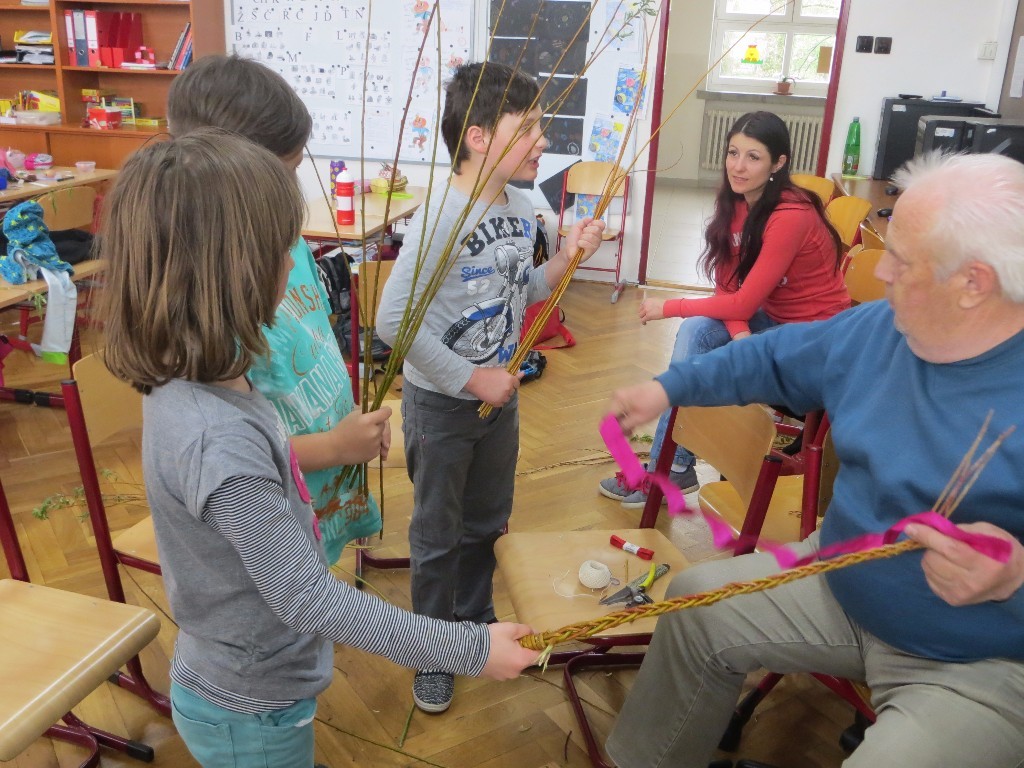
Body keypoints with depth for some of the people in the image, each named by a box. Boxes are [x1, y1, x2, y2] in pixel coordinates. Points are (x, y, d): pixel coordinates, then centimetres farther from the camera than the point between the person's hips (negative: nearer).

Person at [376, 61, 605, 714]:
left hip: (500, 392, 7)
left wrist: (567, 258, -6)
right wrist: (473, 380, -21)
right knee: (439, 534, 11)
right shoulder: (441, 218, -25)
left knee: (488, 520, 23)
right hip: (441, 402, -7)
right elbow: (394, 321, -27)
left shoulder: (522, 209, -1)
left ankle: (474, 617, 47)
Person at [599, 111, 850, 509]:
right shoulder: (737, 203, -2)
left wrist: (668, 307, -16)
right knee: (696, 331, -17)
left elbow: (744, 301, -24)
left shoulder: (791, 216, -26)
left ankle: (673, 468, 0)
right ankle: (670, 465, -10)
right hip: (771, 318, 7)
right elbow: (728, 285, -2)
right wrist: (740, 334, -22)